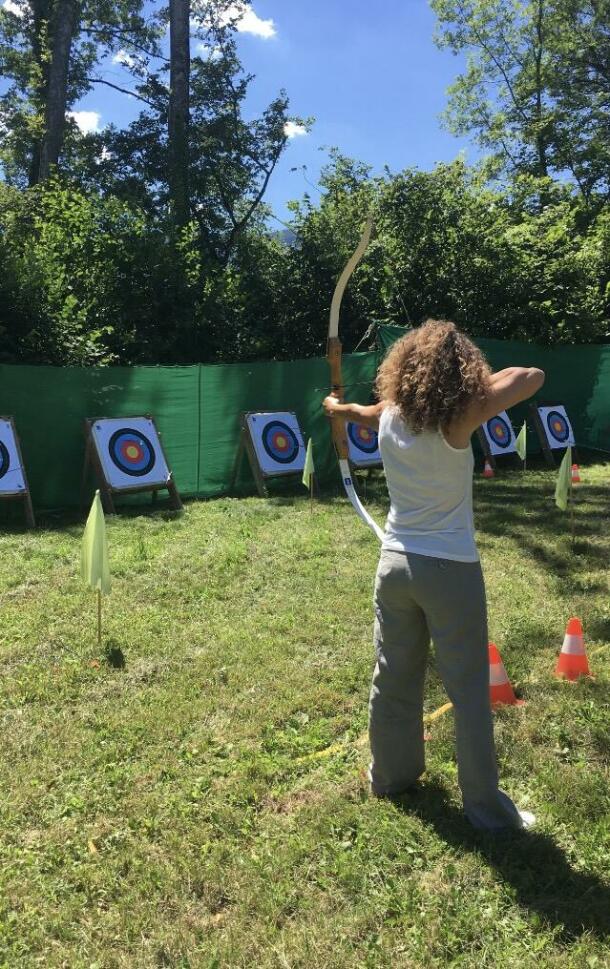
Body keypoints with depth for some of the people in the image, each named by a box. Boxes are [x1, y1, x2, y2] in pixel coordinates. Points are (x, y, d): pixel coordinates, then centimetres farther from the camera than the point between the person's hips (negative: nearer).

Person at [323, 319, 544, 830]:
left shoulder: (389, 416, -1)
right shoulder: (457, 421, -17)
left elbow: (356, 412, 23)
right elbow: (533, 377, -15)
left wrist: (336, 407, 45)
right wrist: (479, 380, 1)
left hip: (395, 564, 6)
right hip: (450, 571, -5)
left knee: (394, 679, 19)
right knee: (469, 691, 7)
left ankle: (392, 774, 38)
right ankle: (485, 806, 20)